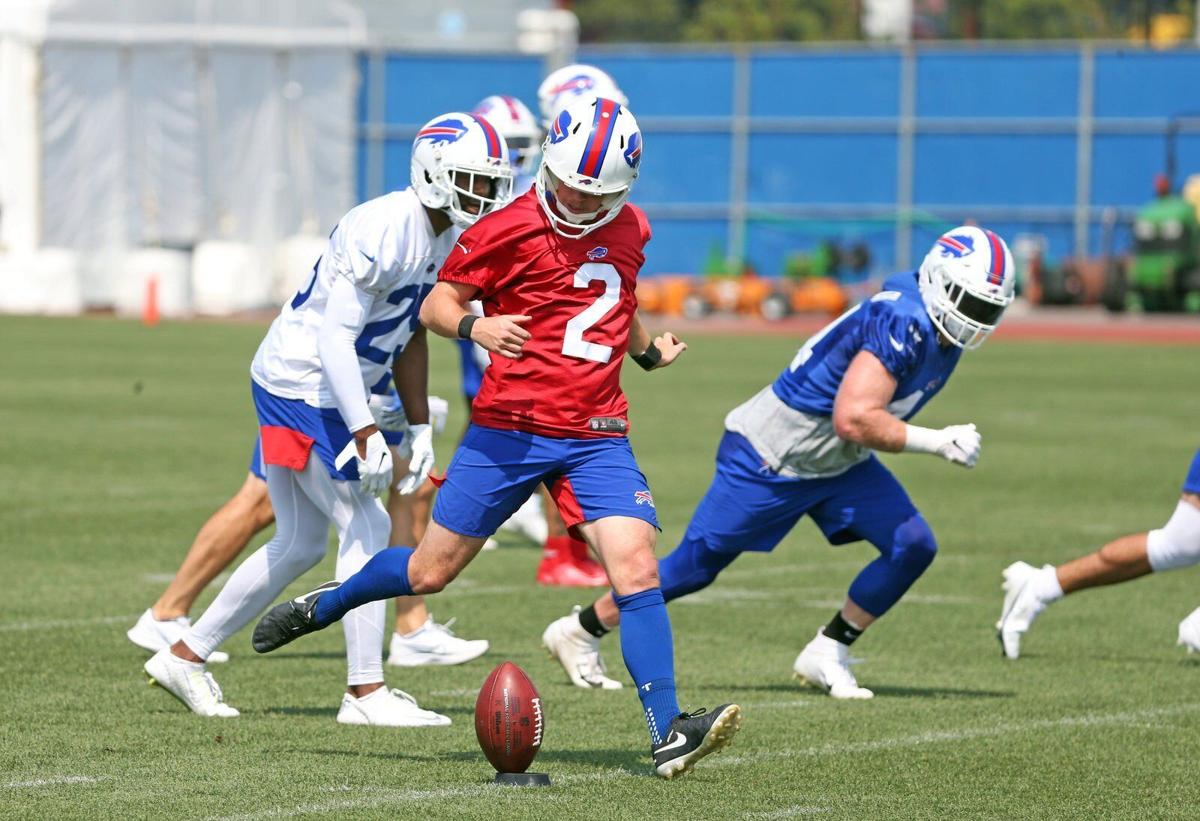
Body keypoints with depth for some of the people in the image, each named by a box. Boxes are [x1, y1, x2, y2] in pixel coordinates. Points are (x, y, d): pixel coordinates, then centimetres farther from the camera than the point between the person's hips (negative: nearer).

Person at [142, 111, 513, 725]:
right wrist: (364, 433, -30)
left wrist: (419, 427, 13)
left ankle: (185, 656, 24)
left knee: (298, 545, 15)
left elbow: (410, 335, 16)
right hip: (303, 390, -10)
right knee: (366, 530, -7)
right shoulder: (383, 230, -24)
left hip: (319, 393, 10)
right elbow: (335, 335, -26)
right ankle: (365, 691, -1)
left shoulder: (444, 237, 6)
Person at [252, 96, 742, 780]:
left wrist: (648, 351, 28)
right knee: (431, 570, 5)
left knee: (636, 569, -14)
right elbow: (437, 305, -4)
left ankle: (670, 735, -16)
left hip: (597, 435, 3)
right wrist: (476, 326, -22)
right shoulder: (510, 229, -8)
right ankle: (322, 606, 33)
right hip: (511, 428, -3)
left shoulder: (629, 231, 10)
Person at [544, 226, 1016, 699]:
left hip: (838, 464, 8)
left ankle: (827, 654, 5)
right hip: (770, 459, -8)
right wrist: (937, 442, -31)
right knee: (695, 565, 3)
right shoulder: (902, 323, -30)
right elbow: (853, 421, -36)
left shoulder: (940, 329, -1)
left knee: (913, 547, -8)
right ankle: (580, 633, 23)